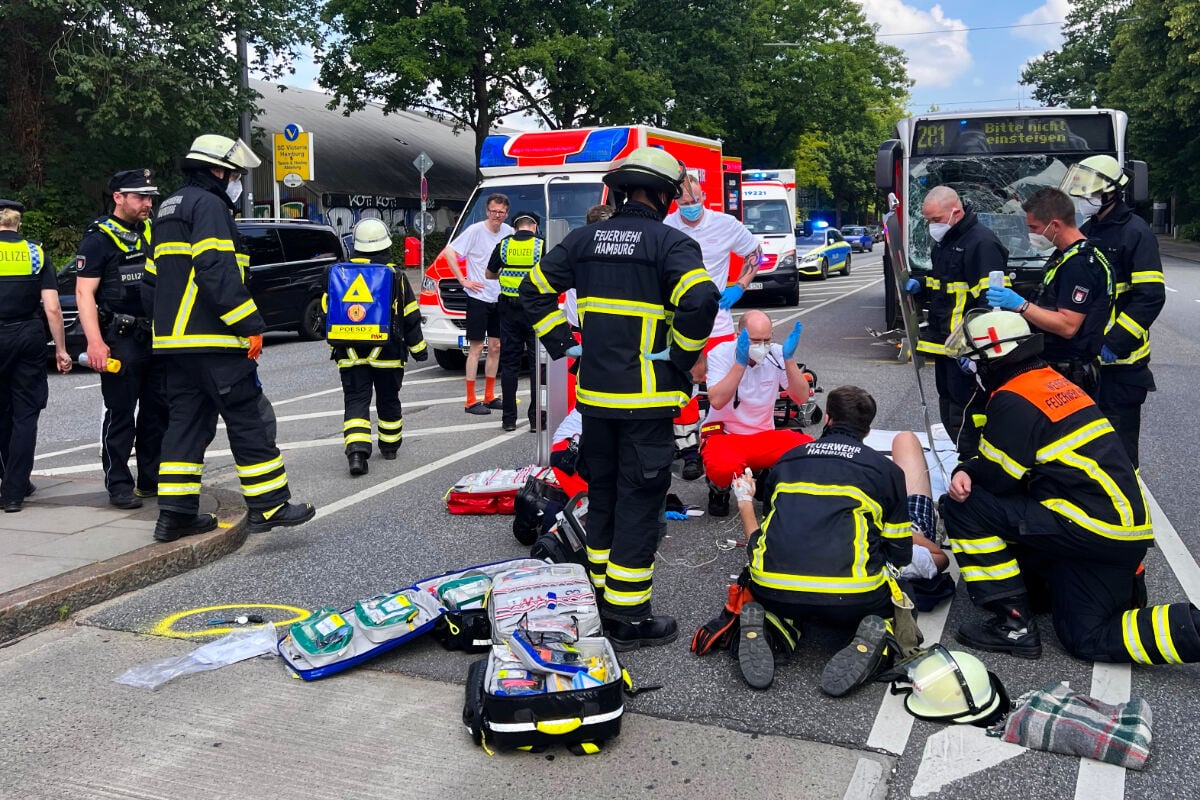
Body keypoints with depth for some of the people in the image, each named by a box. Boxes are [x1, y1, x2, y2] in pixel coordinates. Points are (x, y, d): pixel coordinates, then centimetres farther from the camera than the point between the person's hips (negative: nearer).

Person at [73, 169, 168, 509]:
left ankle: (153, 478, 20)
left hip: (158, 337, 7)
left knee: (158, 411, 10)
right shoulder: (99, 238, -5)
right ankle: (119, 485, 6)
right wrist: (94, 341, -21)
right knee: (120, 416, -1)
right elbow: (84, 292, -10)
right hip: (120, 340, -6)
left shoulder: (154, 232, 14)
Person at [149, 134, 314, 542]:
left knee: (186, 421, 10)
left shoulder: (169, 209, 23)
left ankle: (175, 514, 11)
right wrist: (250, 325, -19)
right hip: (212, 340, -10)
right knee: (246, 419, -4)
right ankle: (268, 505, 0)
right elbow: (217, 272, -21)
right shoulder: (209, 205, -9)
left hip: (175, 339, 10)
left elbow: (158, 275, 24)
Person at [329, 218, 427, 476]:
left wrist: (334, 346, 18)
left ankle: (356, 451, -17)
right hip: (387, 353, 0)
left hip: (350, 354, 1)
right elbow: (410, 317, 0)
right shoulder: (395, 275, -4)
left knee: (355, 401, 0)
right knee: (388, 399, 16)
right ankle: (389, 446, 31)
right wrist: (418, 347, 10)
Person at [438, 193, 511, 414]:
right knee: (476, 347, -4)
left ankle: (489, 397, 21)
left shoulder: (508, 232, 5)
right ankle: (471, 401, 0)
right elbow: (449, 252, -14)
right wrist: (463, 280, -15)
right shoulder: (475, 231, -12)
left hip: (499, 298, 6)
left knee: (495, 347, 10)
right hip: (478, 297, -6)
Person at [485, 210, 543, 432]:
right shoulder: (542, 245, -3)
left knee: (509, 364, 8)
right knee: (537, 364, 3)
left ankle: (509, 418, 8)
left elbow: (489, 275, 14)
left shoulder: (503, 245, 4)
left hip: (509, 311, 2)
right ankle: (536, 419, 2)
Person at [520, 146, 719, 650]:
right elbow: (700, 300, -25)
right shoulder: (671, 242, -9)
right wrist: (681, 356, -11)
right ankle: (628, 619, 7)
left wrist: (561, 344, 12)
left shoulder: (585, 239, 9)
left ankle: (602, 601, 30)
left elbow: (536, 290, 13)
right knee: (638, 502, 2)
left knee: (602, 495, 18)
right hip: (646, 399, -6)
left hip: (593, 394, 6)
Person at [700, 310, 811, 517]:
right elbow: (717, 401, -26)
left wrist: (789, 359, -21)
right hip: (724, 435, -4)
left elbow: (802, 398, -10)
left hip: (764, 436, 4)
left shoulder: (776, 354, -1)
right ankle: (719, 490, 3)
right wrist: (740, 362, -30)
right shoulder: (721, 354, -11)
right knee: (724, 467, -38)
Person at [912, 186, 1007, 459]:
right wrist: (921, 286, 9)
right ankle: (965, 460, 30)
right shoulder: (944, 241, 15)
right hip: (943, 342, 10)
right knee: (948, 407, 18)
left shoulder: (981, 242, -17)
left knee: (964, 411, -9)